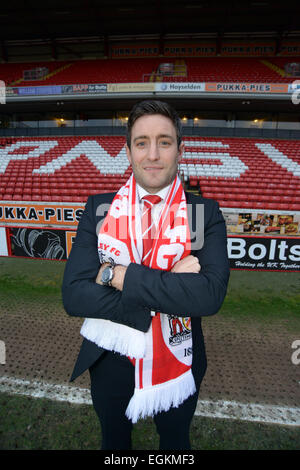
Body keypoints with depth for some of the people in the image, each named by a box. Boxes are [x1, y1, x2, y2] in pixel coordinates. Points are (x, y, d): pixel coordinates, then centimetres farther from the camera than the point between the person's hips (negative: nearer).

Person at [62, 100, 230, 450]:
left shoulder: (206, 213, -13)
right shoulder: (98, 209, -11)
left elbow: (210, 294, -27)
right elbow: (73, 295, -20)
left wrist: (117, 274, -28)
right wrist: (170, 291, -27)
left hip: (178, 366, 0)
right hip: (110, 364, 1)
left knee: (176, 442, 31)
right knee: (114, 440, 31)